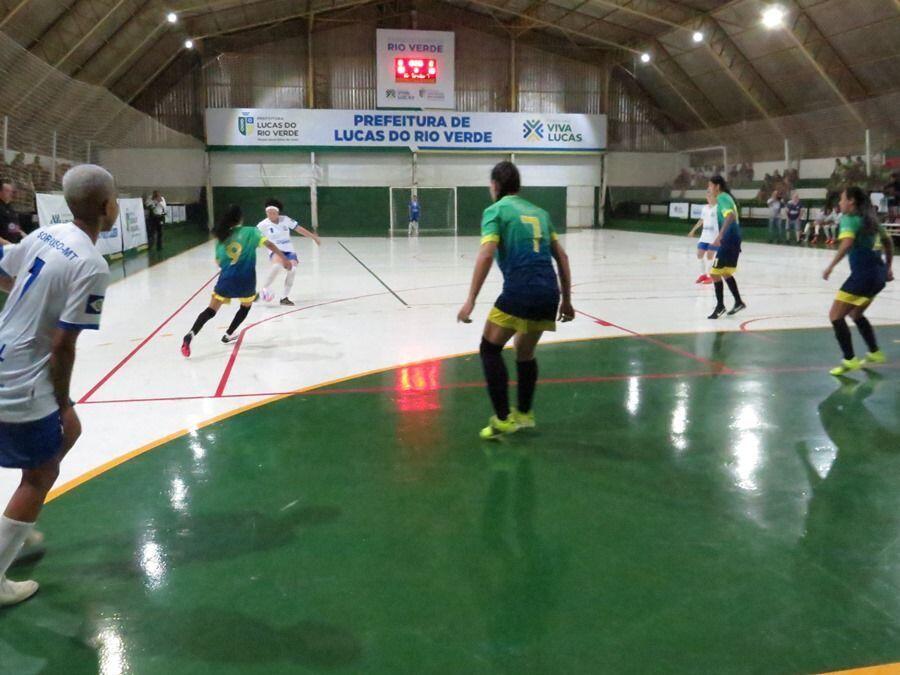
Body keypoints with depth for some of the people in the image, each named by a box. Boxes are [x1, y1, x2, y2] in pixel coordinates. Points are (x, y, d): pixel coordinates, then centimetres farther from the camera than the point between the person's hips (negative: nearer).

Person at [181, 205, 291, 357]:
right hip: (245, 279, -2)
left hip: (226, 278, 2)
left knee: (211, 310, 3)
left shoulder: (222, 237, 12)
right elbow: (269, 244, -10)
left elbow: (219, 262, 15)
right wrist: (283, 258, -12)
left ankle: (191, 335, -19)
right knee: (246, 305, 27)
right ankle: (228, 335, 28)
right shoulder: (250, 232, 2)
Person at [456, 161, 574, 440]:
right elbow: (561, 255, 20)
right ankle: (524, 414, 34)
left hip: (519, 291, -6)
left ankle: (503, 419, 5)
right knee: (525, 353, 24)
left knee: (490, 349, 10)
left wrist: (470, 301, -12)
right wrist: (566, 300, 24)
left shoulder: (496, 210, 3)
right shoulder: (539, 212, 21)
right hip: (548, 292, 6)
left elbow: (486, 254, -11)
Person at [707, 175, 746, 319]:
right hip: (733, 240, 10)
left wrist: (720, 236, -37)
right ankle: (738, 302, 24)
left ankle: (720, 306, 2)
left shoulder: (722, 198, -13)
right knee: (725, 272, 19)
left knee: (715, 273, -4)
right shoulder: (726, 197, 16)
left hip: (729, 240, -10)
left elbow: (730, 216, -30)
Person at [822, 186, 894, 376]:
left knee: (835, 316, -3)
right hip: (878, 273, 9)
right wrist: (887, 267, 31)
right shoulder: (869, 219, 17)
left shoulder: (849, 219, -9)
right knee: (856, 313, 26)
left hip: (863, 273, -9)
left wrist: (831, 266, -27)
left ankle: (850, 360, -6)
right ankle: (875, 353, 33)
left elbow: (847, 243, -28)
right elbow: (888, 242, 27)